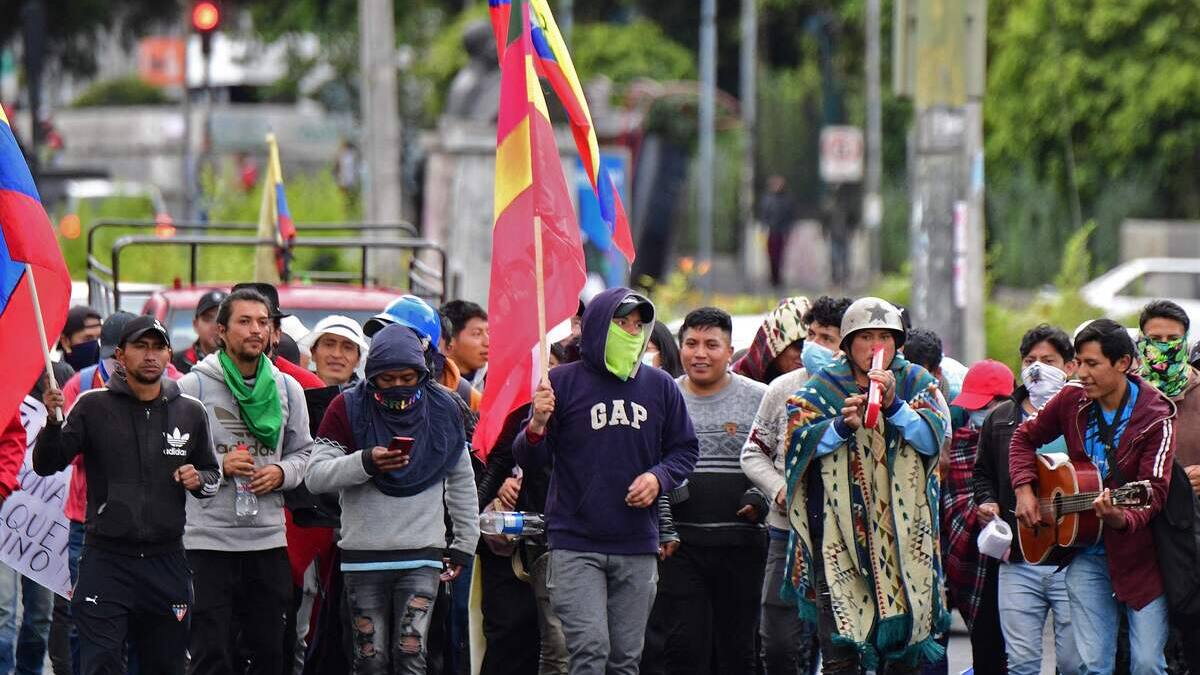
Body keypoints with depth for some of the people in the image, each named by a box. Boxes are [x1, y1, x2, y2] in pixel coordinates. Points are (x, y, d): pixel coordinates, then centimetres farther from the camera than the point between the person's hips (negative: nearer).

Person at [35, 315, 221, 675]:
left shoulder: (190, 412, 7)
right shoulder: (94, 406, -1)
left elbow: (213, 475, 19)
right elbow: (46, 465, -4)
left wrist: (199, 480, -5)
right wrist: (53, 421, -22)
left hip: (166, 561, 3)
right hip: (106, 561, -3)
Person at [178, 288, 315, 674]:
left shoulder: (288, 389, 9)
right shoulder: (194, 387, -4)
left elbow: (303, 453, 16)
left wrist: (281, 473, -5)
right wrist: (218, 466, -17)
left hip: (269, 540, 4)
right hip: (208, 540, -4)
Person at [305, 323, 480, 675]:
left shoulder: (443, 409, 5)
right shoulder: (348, 408, -1)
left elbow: (462, 482, 15)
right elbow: (316, 476, -7)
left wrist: (465, 545, 13)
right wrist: (365, 462, -23)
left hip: (422, 556, 0)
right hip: (363, 555, 0)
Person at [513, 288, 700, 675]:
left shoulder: (660, 387, 8)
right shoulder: (563, 382, -2)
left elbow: (685, 450, 18)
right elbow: (529, 462, 0)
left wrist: (659, 478, -3)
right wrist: (537, 426, -22)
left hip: (637, 548, 4)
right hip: (576, 545, -4)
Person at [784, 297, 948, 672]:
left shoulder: (917, 383, 9)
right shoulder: (824, 387, 6)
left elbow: (933, 438, -5)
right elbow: (797, 440, -6)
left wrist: (893, 404, -19)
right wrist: (843, 425, -21)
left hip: (903, 532, 2)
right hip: (840, 535, -2)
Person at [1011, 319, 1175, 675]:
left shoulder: (1155, 417, -13)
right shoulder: (1073, 399, 0)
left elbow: (1154, 492, -20)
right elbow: (1025, 437, 16)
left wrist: (1121, 519, -40)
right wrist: (1024, 490, 1)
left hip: (1140, 554, -3)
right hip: (1088, 554, 3)